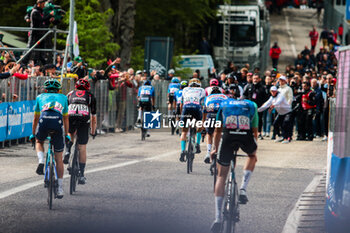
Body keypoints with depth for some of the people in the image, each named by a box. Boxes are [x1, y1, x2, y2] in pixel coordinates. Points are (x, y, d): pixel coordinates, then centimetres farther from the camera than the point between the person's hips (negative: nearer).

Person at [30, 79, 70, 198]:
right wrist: (67, 135, 50)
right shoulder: (63, 98, 32)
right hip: (58, 121, 0)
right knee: (58, 159, 12)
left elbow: (35, 118, 38)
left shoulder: (40, 97, 31)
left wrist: (33, 134, 49)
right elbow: (66, 119, 39)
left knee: (39, 142, 34)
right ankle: (60, 188, 13)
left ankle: (41, 161, 4)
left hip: (44, 120, 0)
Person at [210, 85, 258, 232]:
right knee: (252, 155, 36)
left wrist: (215, 149, 46)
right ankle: (243, 189, 15)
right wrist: (254, 150, 45)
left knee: (221, 176, 10)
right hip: (246, 136, 0)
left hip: (228, 137, 0)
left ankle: (218, 217, 2)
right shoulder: (251, 105, 27)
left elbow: (218, 131, 32)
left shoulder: (224, 104, 28)